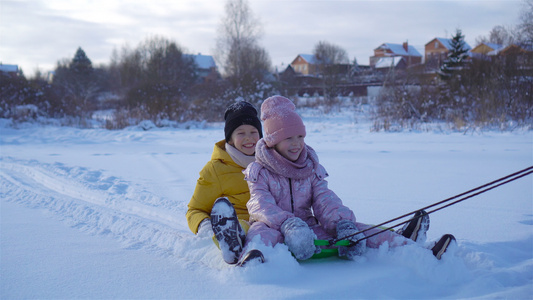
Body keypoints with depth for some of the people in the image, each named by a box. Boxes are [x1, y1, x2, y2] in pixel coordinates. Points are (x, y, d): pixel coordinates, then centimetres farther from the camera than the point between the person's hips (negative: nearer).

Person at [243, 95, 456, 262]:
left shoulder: (311, 170, 16)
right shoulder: (259, 172, 1)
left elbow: (325, 200, 1)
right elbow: (261, 204, -17)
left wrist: (343, 223, -22)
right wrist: (288, 224, -37)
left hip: (308, 227, 5)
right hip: (274, 229, -5)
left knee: (353, 230, -12)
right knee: (262, 232, -40)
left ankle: (405, 245, -18)